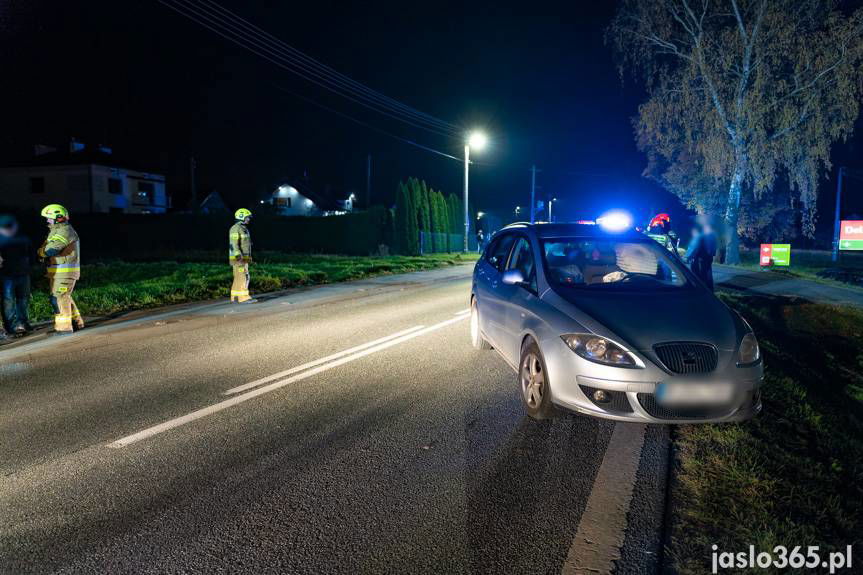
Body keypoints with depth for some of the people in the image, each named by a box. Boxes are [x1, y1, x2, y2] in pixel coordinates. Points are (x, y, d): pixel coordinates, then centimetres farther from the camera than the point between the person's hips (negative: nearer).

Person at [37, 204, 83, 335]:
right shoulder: (58, 231, 19)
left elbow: (50, 249, -23)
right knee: (64, 297, 17)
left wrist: (40, 253, -4)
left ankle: (64, 327, -5)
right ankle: (76, 322, 24)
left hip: (64, 272, -10)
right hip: (60, 271, 10)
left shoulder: (64, 232, -16)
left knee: (59, 298, -8)